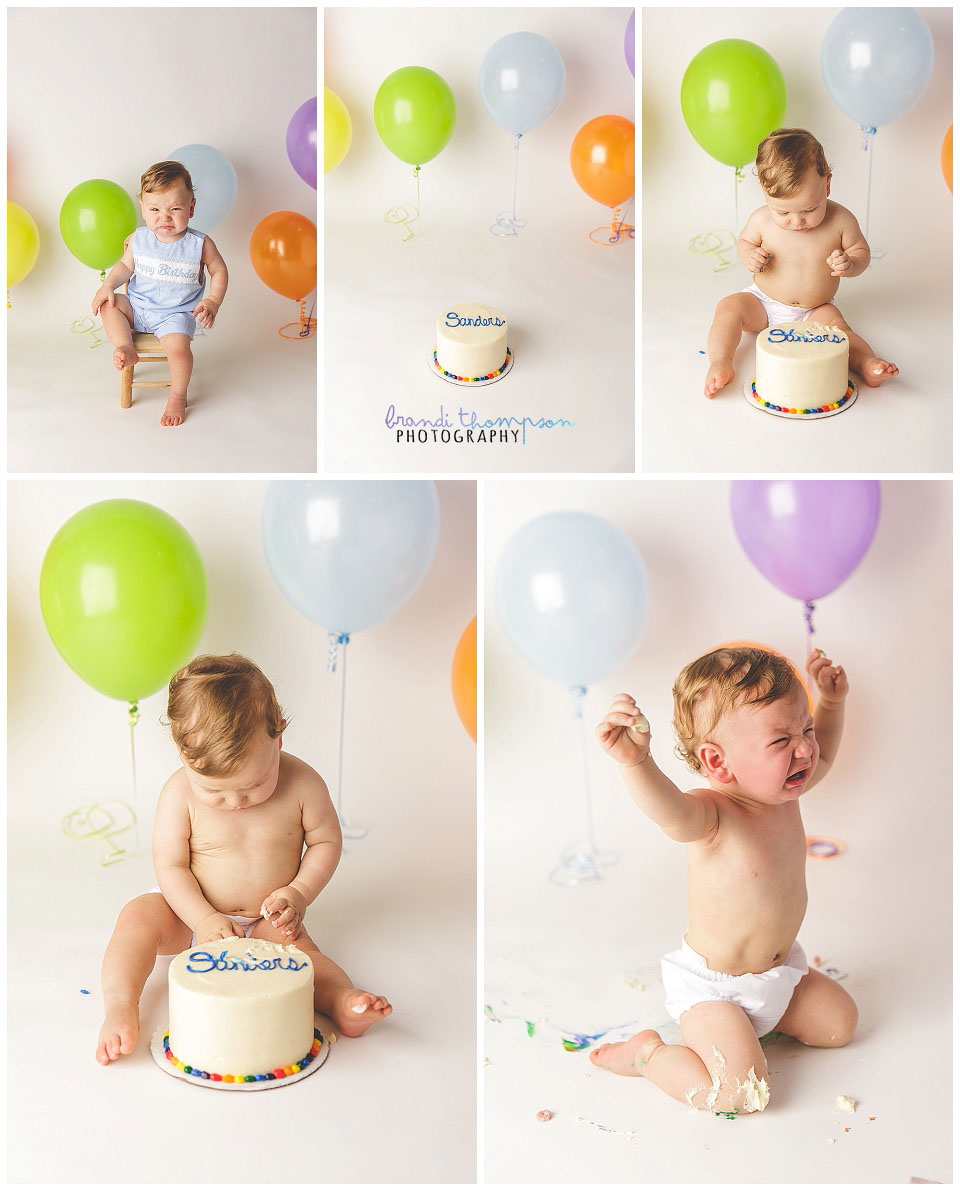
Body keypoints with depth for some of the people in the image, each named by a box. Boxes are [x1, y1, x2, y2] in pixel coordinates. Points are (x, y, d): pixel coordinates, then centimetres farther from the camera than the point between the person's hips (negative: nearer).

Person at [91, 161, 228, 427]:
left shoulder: (200, 244, -13)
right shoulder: (139, 239, -4)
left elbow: (219, 271, 0)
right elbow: (125, 265, 10)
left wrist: (213, 302, -12)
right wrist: (109, 284, -7)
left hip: (176, 314, -4)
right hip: (138, 306, 4)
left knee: (178, 346, -27)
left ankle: (178, 396, -4)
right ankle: (126, 348, -14)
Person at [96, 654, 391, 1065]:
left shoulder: (302, 784, -16)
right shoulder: (180, 793, -17)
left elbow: (326, 841, -3)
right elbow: (170, 865, -12)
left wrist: (299, 893, -17)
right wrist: (204, 919, -24)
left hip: (266, 922, -1)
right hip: (193, 914, 1)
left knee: (297, 945, -29)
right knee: (138, 915, -24)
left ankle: (341, 1000, -48)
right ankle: (120, 1006, -27)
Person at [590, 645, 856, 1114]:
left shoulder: (782, 790, -6)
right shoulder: (712, 816, -32)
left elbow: (820, 757, 19)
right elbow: (673, 813, -58)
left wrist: (831, 702, 5)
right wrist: (636, 763, -78)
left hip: (780, 968, 8)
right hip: (711, 984, -8)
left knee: (840, 1022, 17)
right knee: (742, 1092, -21)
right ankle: (648, 1053, 2)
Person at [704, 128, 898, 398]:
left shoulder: (840, 221, -17)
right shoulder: (762, 220, -14)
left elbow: (861, 252, -2)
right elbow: (745, 241, 6)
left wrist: (851, 264, -26)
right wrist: (749, 256, -18)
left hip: (814, 311, -1)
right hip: (763, 304, 2)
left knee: (837, 325, -29)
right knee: (729, 307, -21)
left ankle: (867, 362, -43)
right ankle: (720, 362, -31)